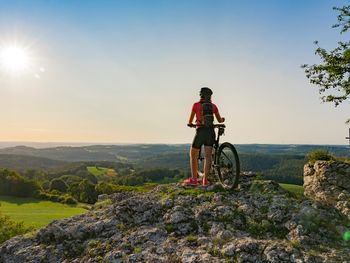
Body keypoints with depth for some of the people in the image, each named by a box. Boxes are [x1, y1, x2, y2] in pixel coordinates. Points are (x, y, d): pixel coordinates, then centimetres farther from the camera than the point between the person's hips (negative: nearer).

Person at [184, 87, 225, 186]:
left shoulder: (196, 105, 1)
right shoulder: (213, 106, 9)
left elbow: (190, 121, 5)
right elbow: (220, 120, 19)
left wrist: (190, 124, 28)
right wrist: (223, 119, 42)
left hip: (200, 131, -3)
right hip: (211, 131, 3)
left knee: (193, 155, 9)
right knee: (208, 156, 4)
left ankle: (194, 179, 7)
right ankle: (205, 180, 2)